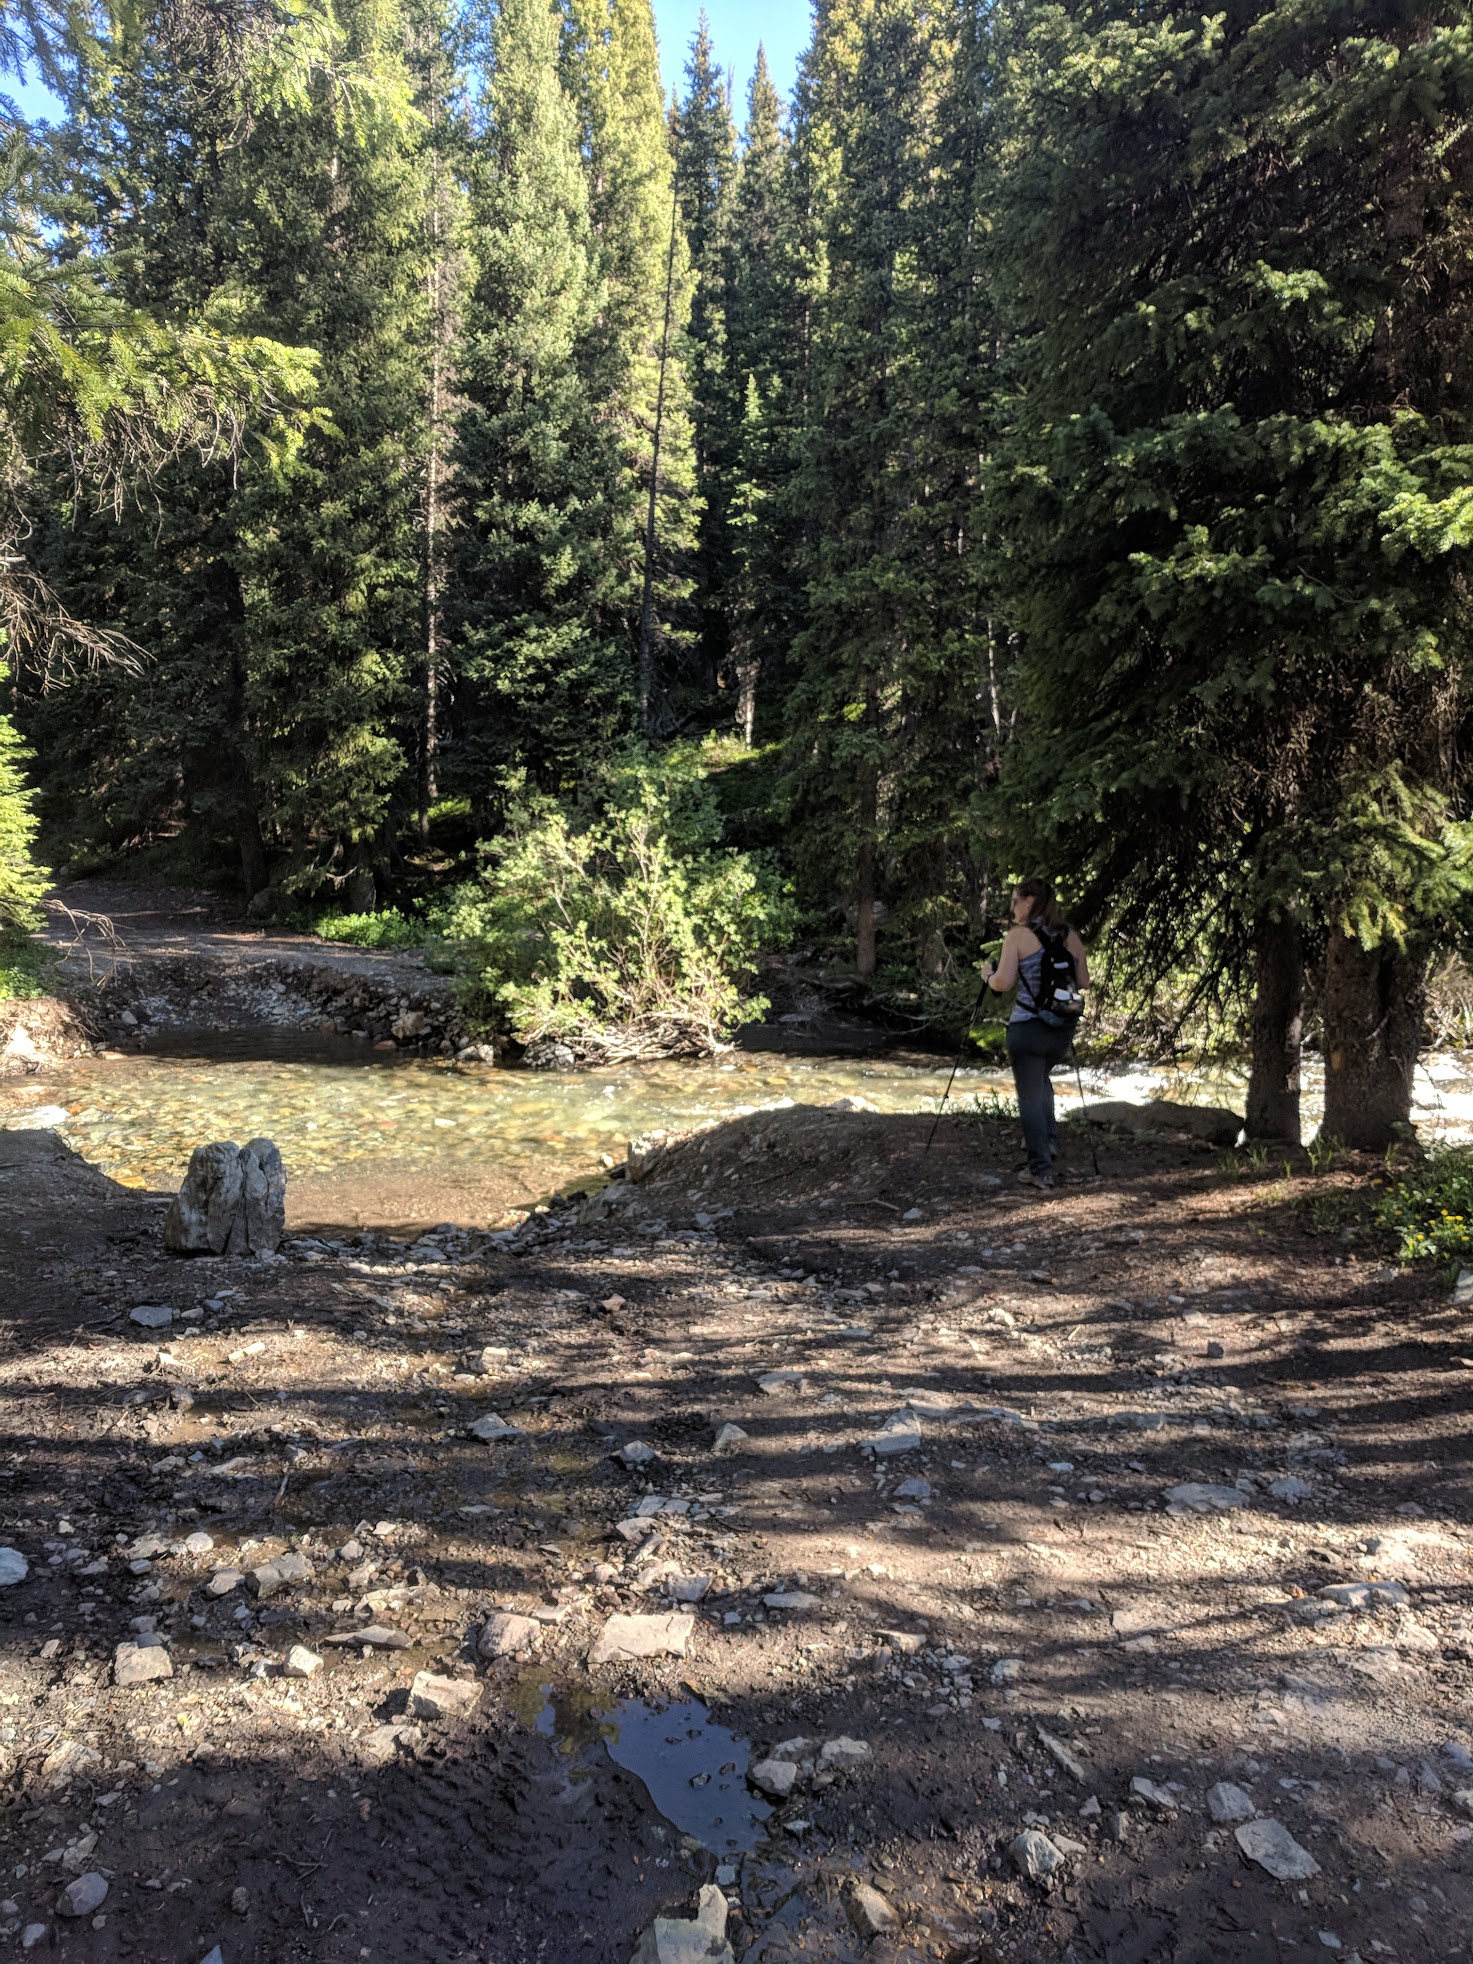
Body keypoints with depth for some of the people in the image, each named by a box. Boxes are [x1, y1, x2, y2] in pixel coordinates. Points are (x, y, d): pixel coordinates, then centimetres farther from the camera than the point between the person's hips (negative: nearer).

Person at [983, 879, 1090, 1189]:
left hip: (1027, 1027, -5)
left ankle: (1041, 1169, 3)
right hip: (1063, 1028, 6)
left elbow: (1003, 983, -15)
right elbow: (1084, 982, 8)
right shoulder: (1071, 936, 6)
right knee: (1041, 1079, 30)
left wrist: (989, 976, 6)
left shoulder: (1019, 935, -9)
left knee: (1030, 1095, 3)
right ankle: (1049, 1139, 21)